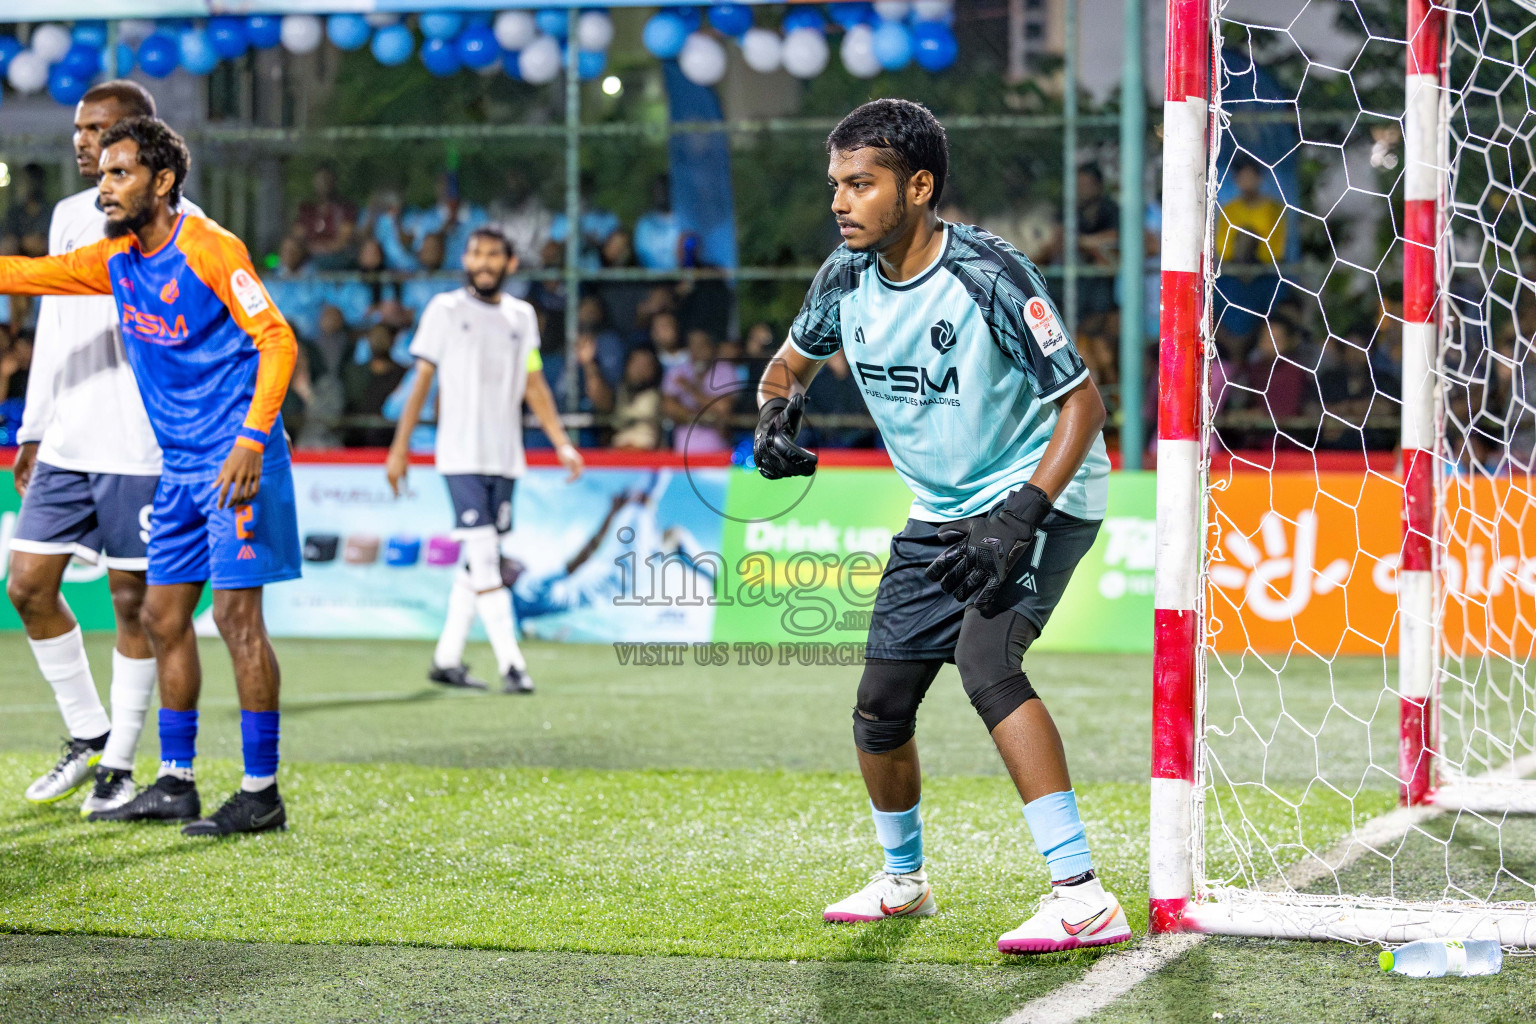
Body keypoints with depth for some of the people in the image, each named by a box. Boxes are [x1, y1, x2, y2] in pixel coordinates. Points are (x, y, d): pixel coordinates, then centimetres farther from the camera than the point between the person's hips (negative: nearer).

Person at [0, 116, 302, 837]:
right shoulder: (116, 260, 9)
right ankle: (174, 784, 18)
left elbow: (278, 341, -16)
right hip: (179, 467, 8)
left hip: (237, 460, -8)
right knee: (164, 615, 9)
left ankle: (262, 792, -5)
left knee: (236, 613, -9)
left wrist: (252, 439, -25)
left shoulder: (210, 250, -13)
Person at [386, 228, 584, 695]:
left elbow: (534, 386, 14)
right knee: (484, 559, -13)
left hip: (505, 458, 5)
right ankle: (511, 665, -17)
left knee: (480, 564, 6)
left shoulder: (521, 316, 12)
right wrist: (399, 448, -1)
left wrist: (562, 444, 6)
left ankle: (446, 659, 16)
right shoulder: (445, 310, 1)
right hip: (461, 456, -5)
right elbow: (422, 380, 2)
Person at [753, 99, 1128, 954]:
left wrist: (1021, 518, -31)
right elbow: (795, 360, 16)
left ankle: (1083, 898, -31)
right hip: (941, 512, 7)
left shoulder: (989, 276, -23)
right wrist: (777, 412, -8)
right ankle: (903, 882, 35)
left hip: (1041, 496, -7)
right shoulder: (849, 280, -4)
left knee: (985, 660, -30)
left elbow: (1083, 402, -20)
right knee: (882, 705, 7)